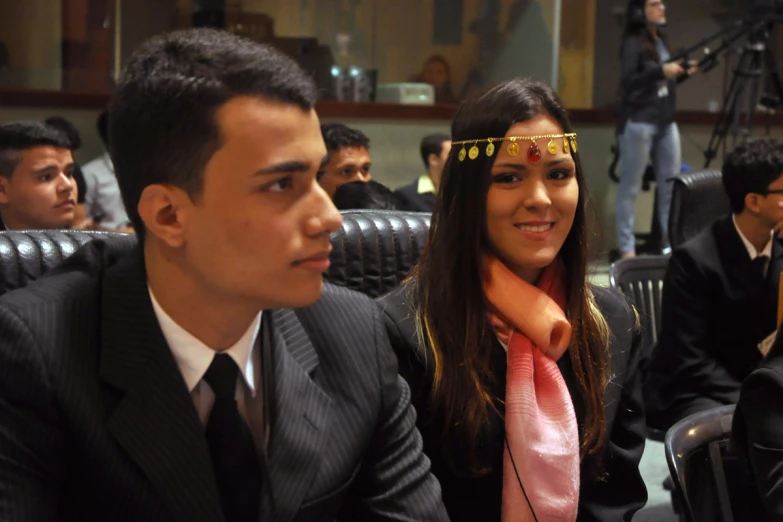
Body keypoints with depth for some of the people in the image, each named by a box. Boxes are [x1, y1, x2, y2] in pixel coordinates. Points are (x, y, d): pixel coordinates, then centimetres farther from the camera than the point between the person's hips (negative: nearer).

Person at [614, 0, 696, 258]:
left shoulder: (661, 41, 14)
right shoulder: (633, 43, -8)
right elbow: (627, 81, -17)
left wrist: (683, 71, 5)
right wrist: (661, 71, -24)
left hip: (666, 122, 8)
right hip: (638, 122, -8)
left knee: (671, 184, 6)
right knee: (630, 186, -1)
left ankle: (671, 243, 12)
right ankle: (626, 248, 2)